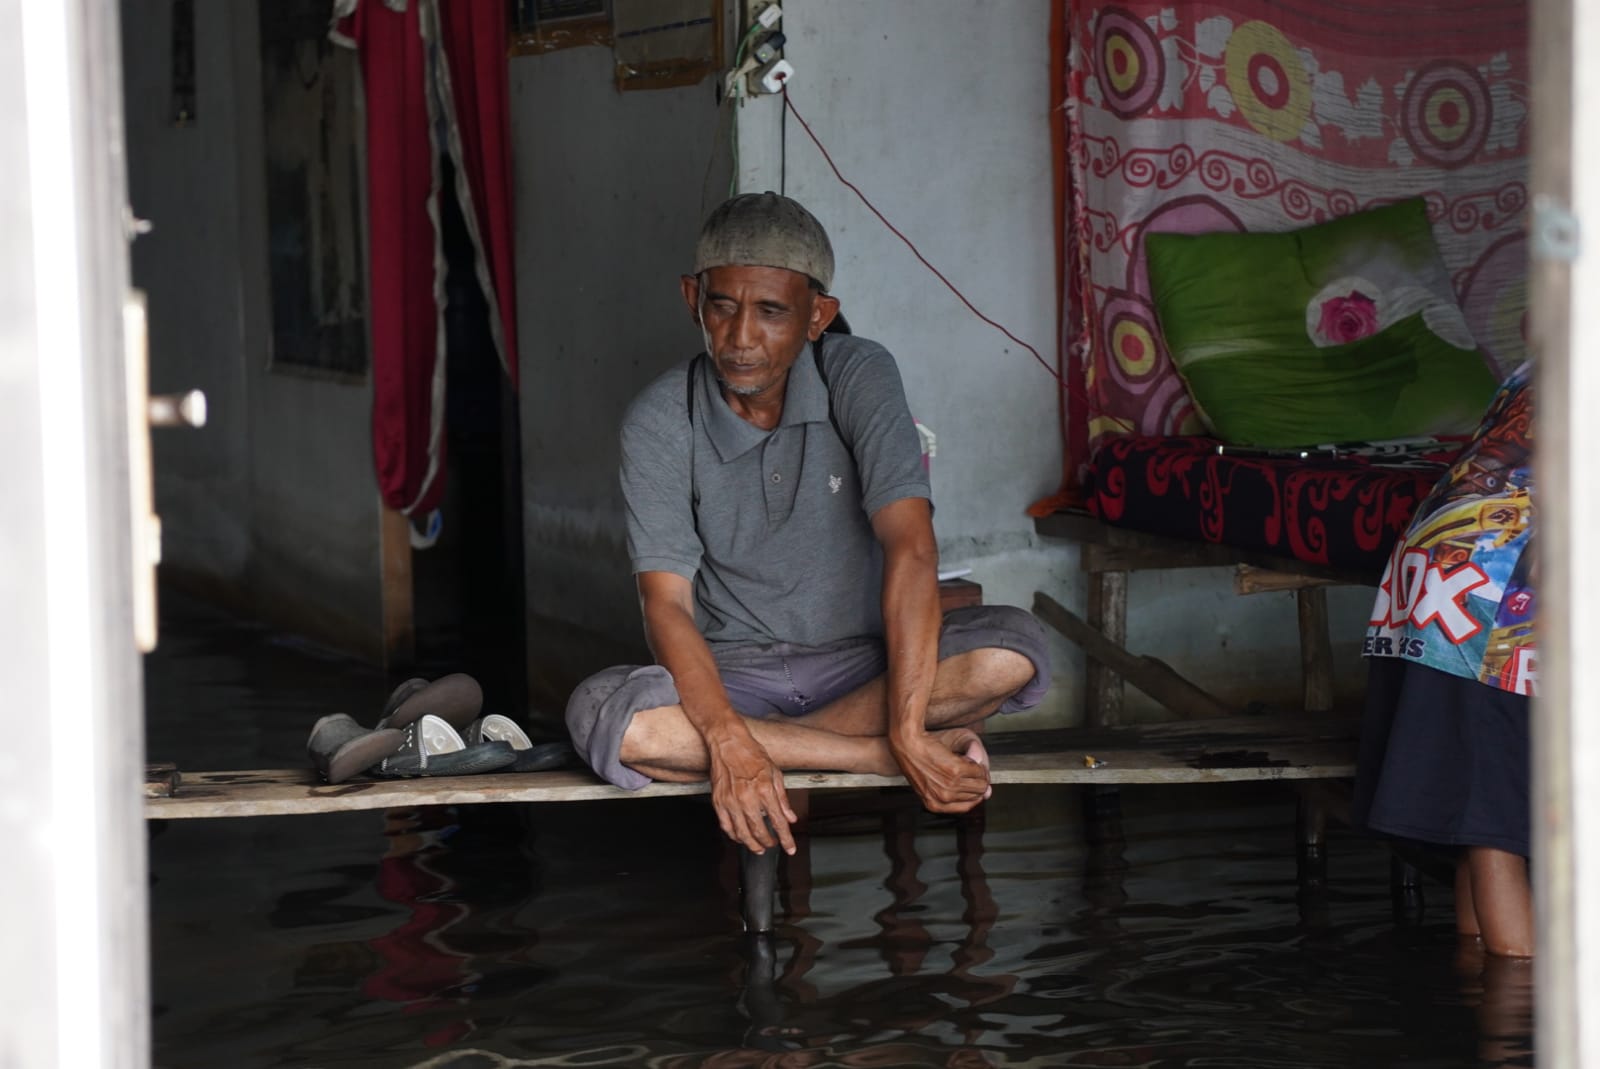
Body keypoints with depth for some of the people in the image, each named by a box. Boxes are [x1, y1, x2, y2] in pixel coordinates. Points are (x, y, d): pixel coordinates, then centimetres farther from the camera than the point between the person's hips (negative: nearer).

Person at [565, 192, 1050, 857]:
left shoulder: (858, 376, -12)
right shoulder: (659, 422, -11)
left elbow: (910, 546, -22)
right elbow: (666, 604, -19)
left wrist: (907, 730, -33)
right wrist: (729, 741, -38)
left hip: (862, 662, 0)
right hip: (732, 675, 0)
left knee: (1012, 648, -27)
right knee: (602, 712, -33)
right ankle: (879, 756, -26)